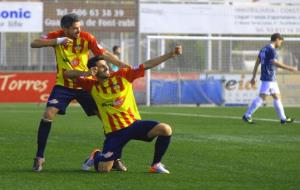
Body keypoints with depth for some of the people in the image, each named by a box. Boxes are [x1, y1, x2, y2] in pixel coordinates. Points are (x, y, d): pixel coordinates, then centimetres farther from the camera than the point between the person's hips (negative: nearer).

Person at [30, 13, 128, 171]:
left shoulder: (87, 38, -11)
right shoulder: (57, 36, -10)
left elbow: (104, 54, -14)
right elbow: (34, 44, -19)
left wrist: (123, 65, -27)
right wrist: (58, 41, -30)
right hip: (63, 85, -1)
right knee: (48, 114, -17)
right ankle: (39, 157, -5)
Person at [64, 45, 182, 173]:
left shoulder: (122, 75, -2)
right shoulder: (92, 86, 0)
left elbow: (147, 65, -3)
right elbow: (68, 74, 2)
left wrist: (171, 54, -8)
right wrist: (86, 73, -18)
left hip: (134, 123, 1)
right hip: (114, 132, -1)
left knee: (165, 129, -23)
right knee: (103, 169, -12)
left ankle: (156, 165, -3)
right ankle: (96, 156, 27)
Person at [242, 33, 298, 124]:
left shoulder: (264, 49, 16)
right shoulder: (271, 50, -12)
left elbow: (257, 63, 16)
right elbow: (275, 63, -24)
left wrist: (253, 77, 18)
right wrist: (289, 68, -22)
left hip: (271, 79, 10)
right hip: (269, 78, -10)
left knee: (277, 97, 11)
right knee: (262, 97, -10)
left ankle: (283, 118, 13)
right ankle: (247, 116, -10)